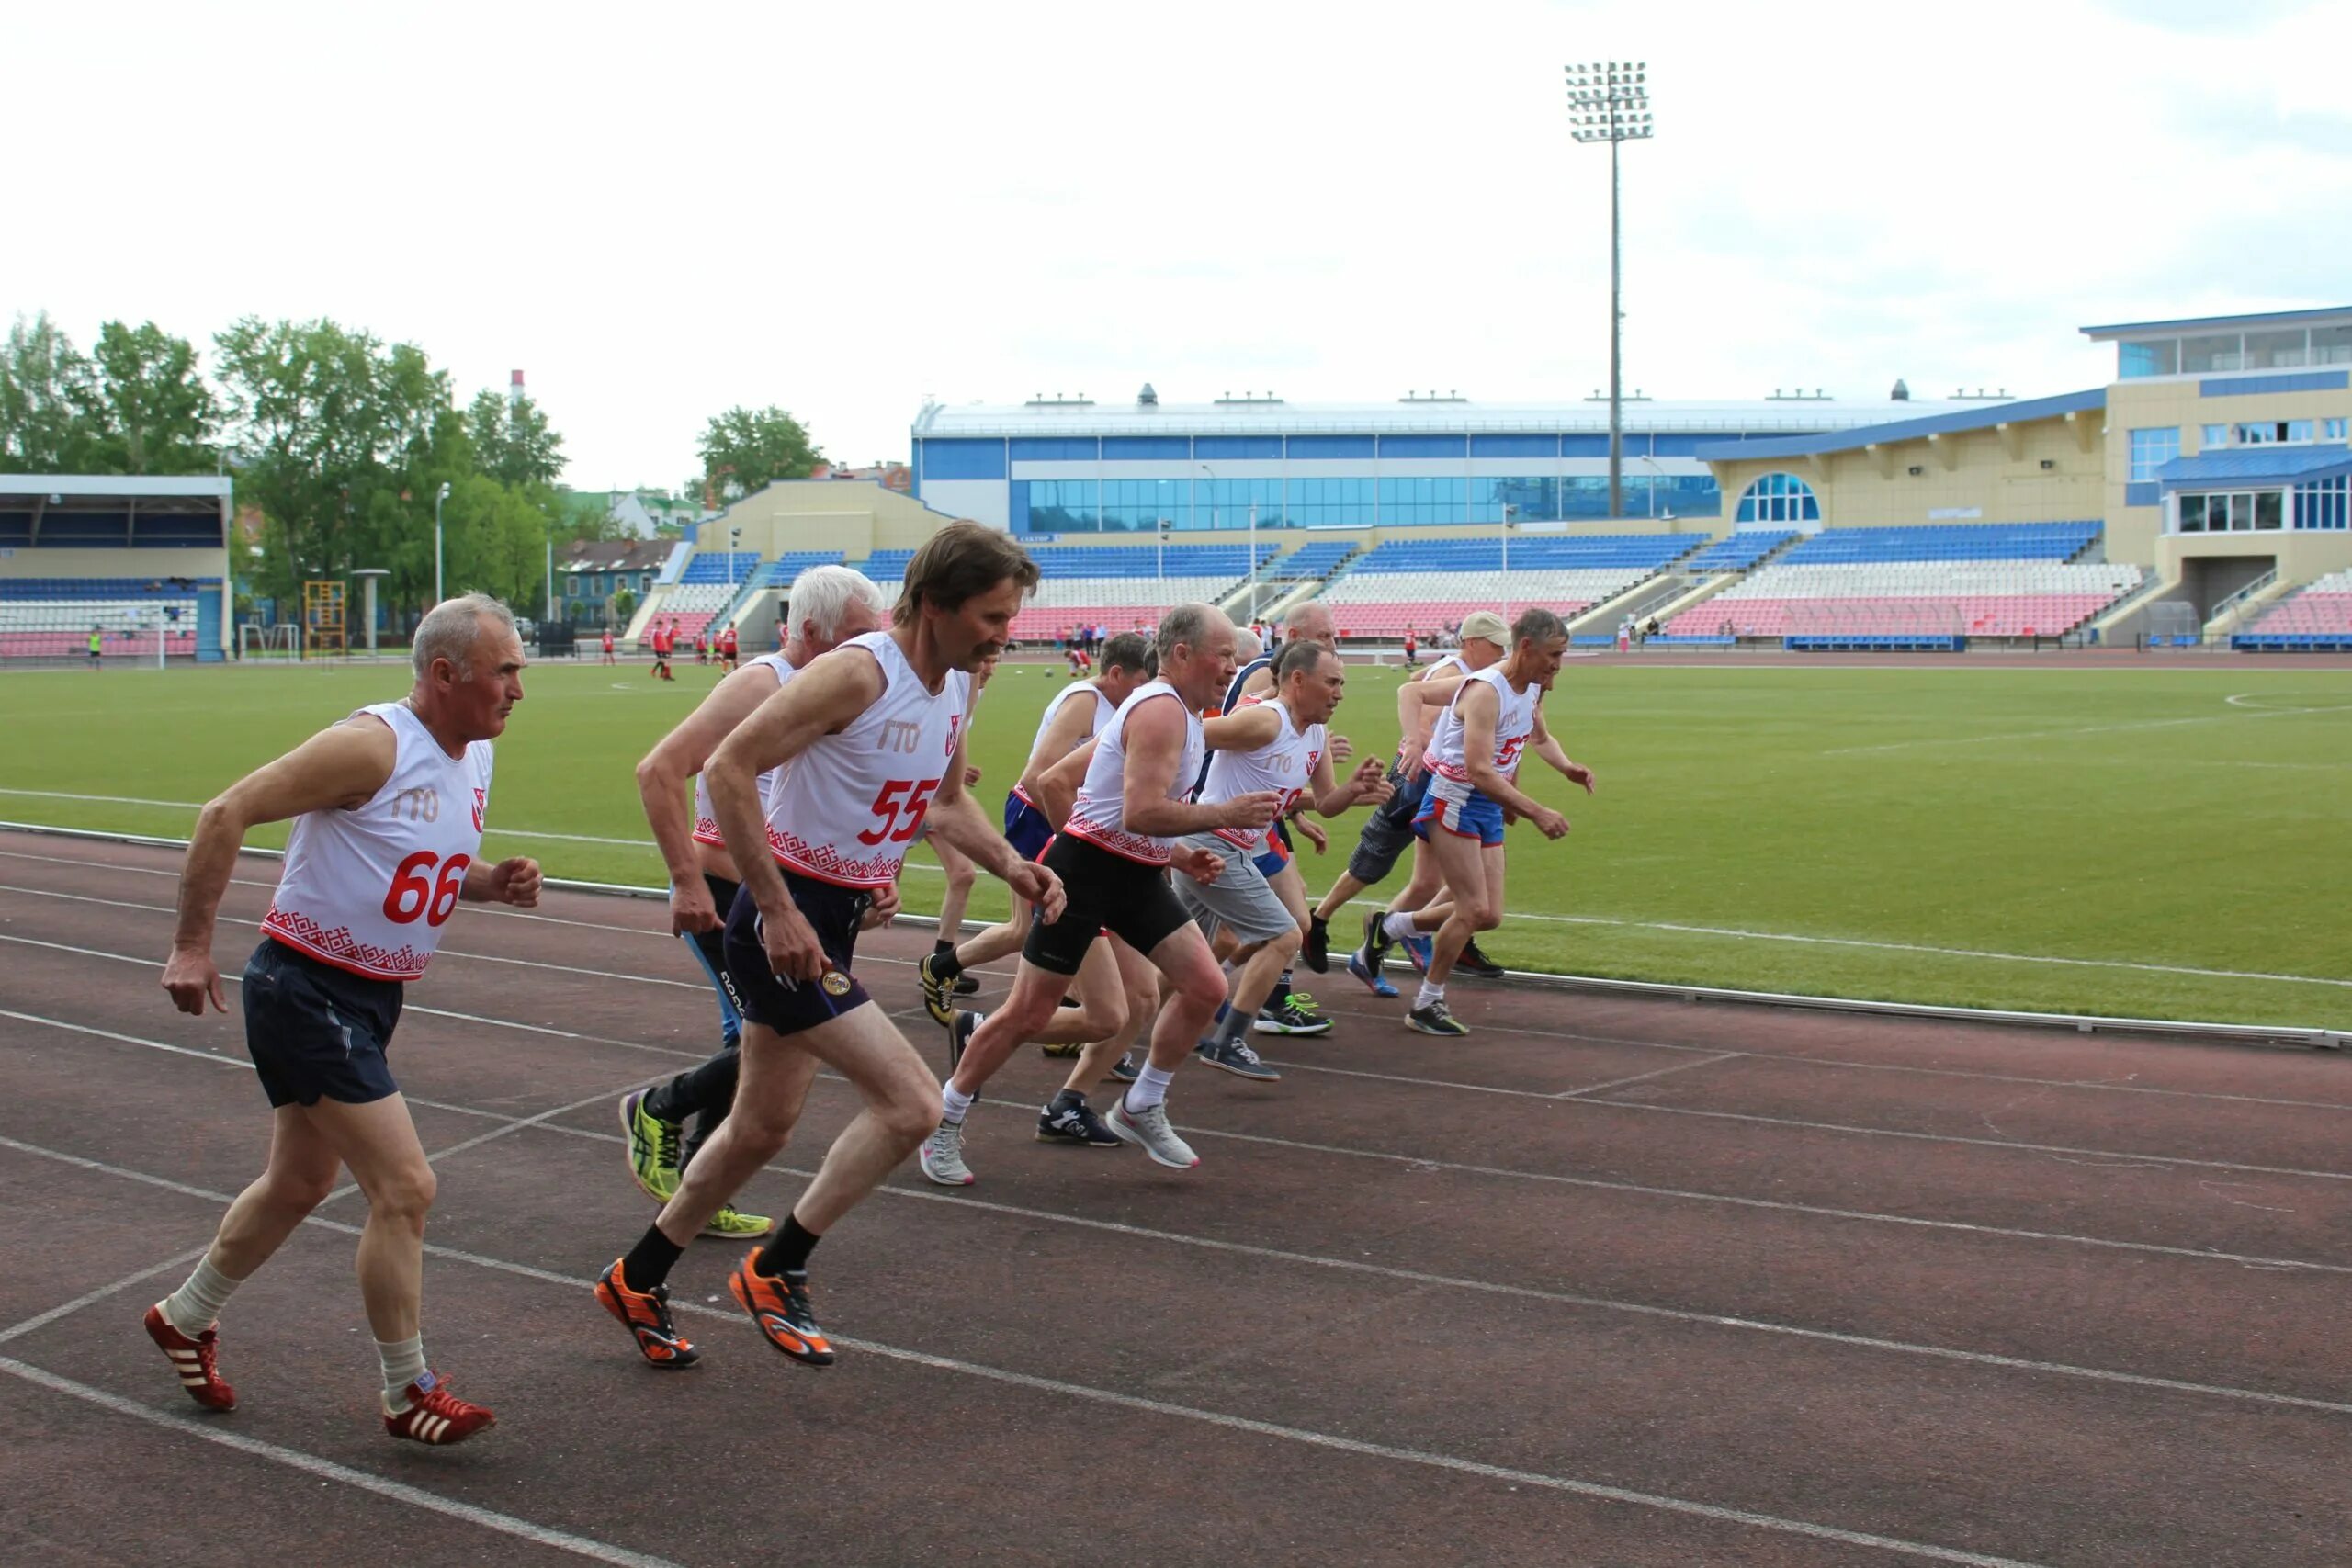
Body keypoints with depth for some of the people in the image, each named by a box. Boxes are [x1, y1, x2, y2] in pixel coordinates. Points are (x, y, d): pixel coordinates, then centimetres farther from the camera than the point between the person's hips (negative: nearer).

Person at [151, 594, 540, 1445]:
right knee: (405, 1188, -9)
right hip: (307, 988, -9)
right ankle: (408, 1394, 6)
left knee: (297, 1184, 22)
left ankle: (185, 1319, 43)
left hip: (372, 996, 9)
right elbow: (227, 813, -20)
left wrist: (494, 882, -3)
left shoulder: (475, 755, 5)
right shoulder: (372, 745, -22)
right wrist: (191, 946, -19)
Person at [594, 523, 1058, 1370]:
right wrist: (777, 910, -25)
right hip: (788, 920, -9)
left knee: (763, 1127, 19)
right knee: (911, 1103, -14)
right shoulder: (857, 672, -21)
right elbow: (728, 768, -23)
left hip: (835, 920, 9)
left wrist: (1011, 866, 5)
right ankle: (775, 1272, 2)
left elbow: (945, 801, 23)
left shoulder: (956, 687, 6)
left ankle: (637, 1280, 36)